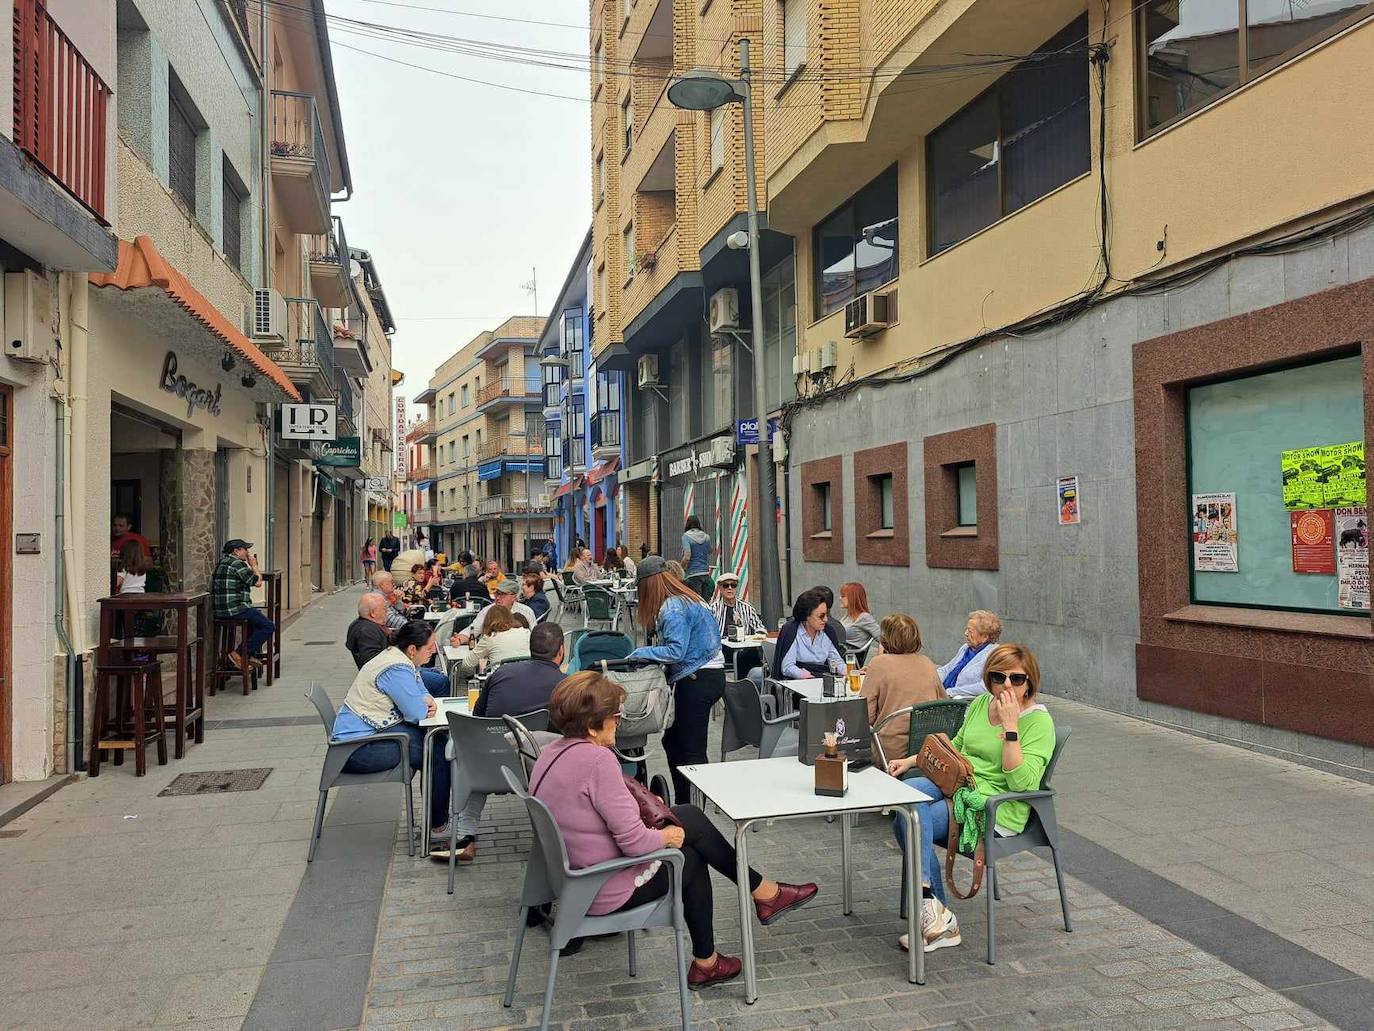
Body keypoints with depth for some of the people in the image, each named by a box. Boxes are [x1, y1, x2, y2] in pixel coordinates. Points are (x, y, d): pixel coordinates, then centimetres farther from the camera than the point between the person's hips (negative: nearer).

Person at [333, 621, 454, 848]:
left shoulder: (401, 659, 9)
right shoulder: (397, 670, -23)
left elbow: (423, 693, 18)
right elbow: (416, 713, -23)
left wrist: (428, 701, -5)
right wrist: (426, 707, 1)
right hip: (357, 750, -10)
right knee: (437, 755, -11)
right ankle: (439, 825, 2)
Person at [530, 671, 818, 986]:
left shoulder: (554, 752, 1)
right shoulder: (596, 759, -29)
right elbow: (633, 841, -28)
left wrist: (639, 804, 9)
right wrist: (667, 836, -8)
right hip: (607, 893, -9)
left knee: (691, 816, 15)